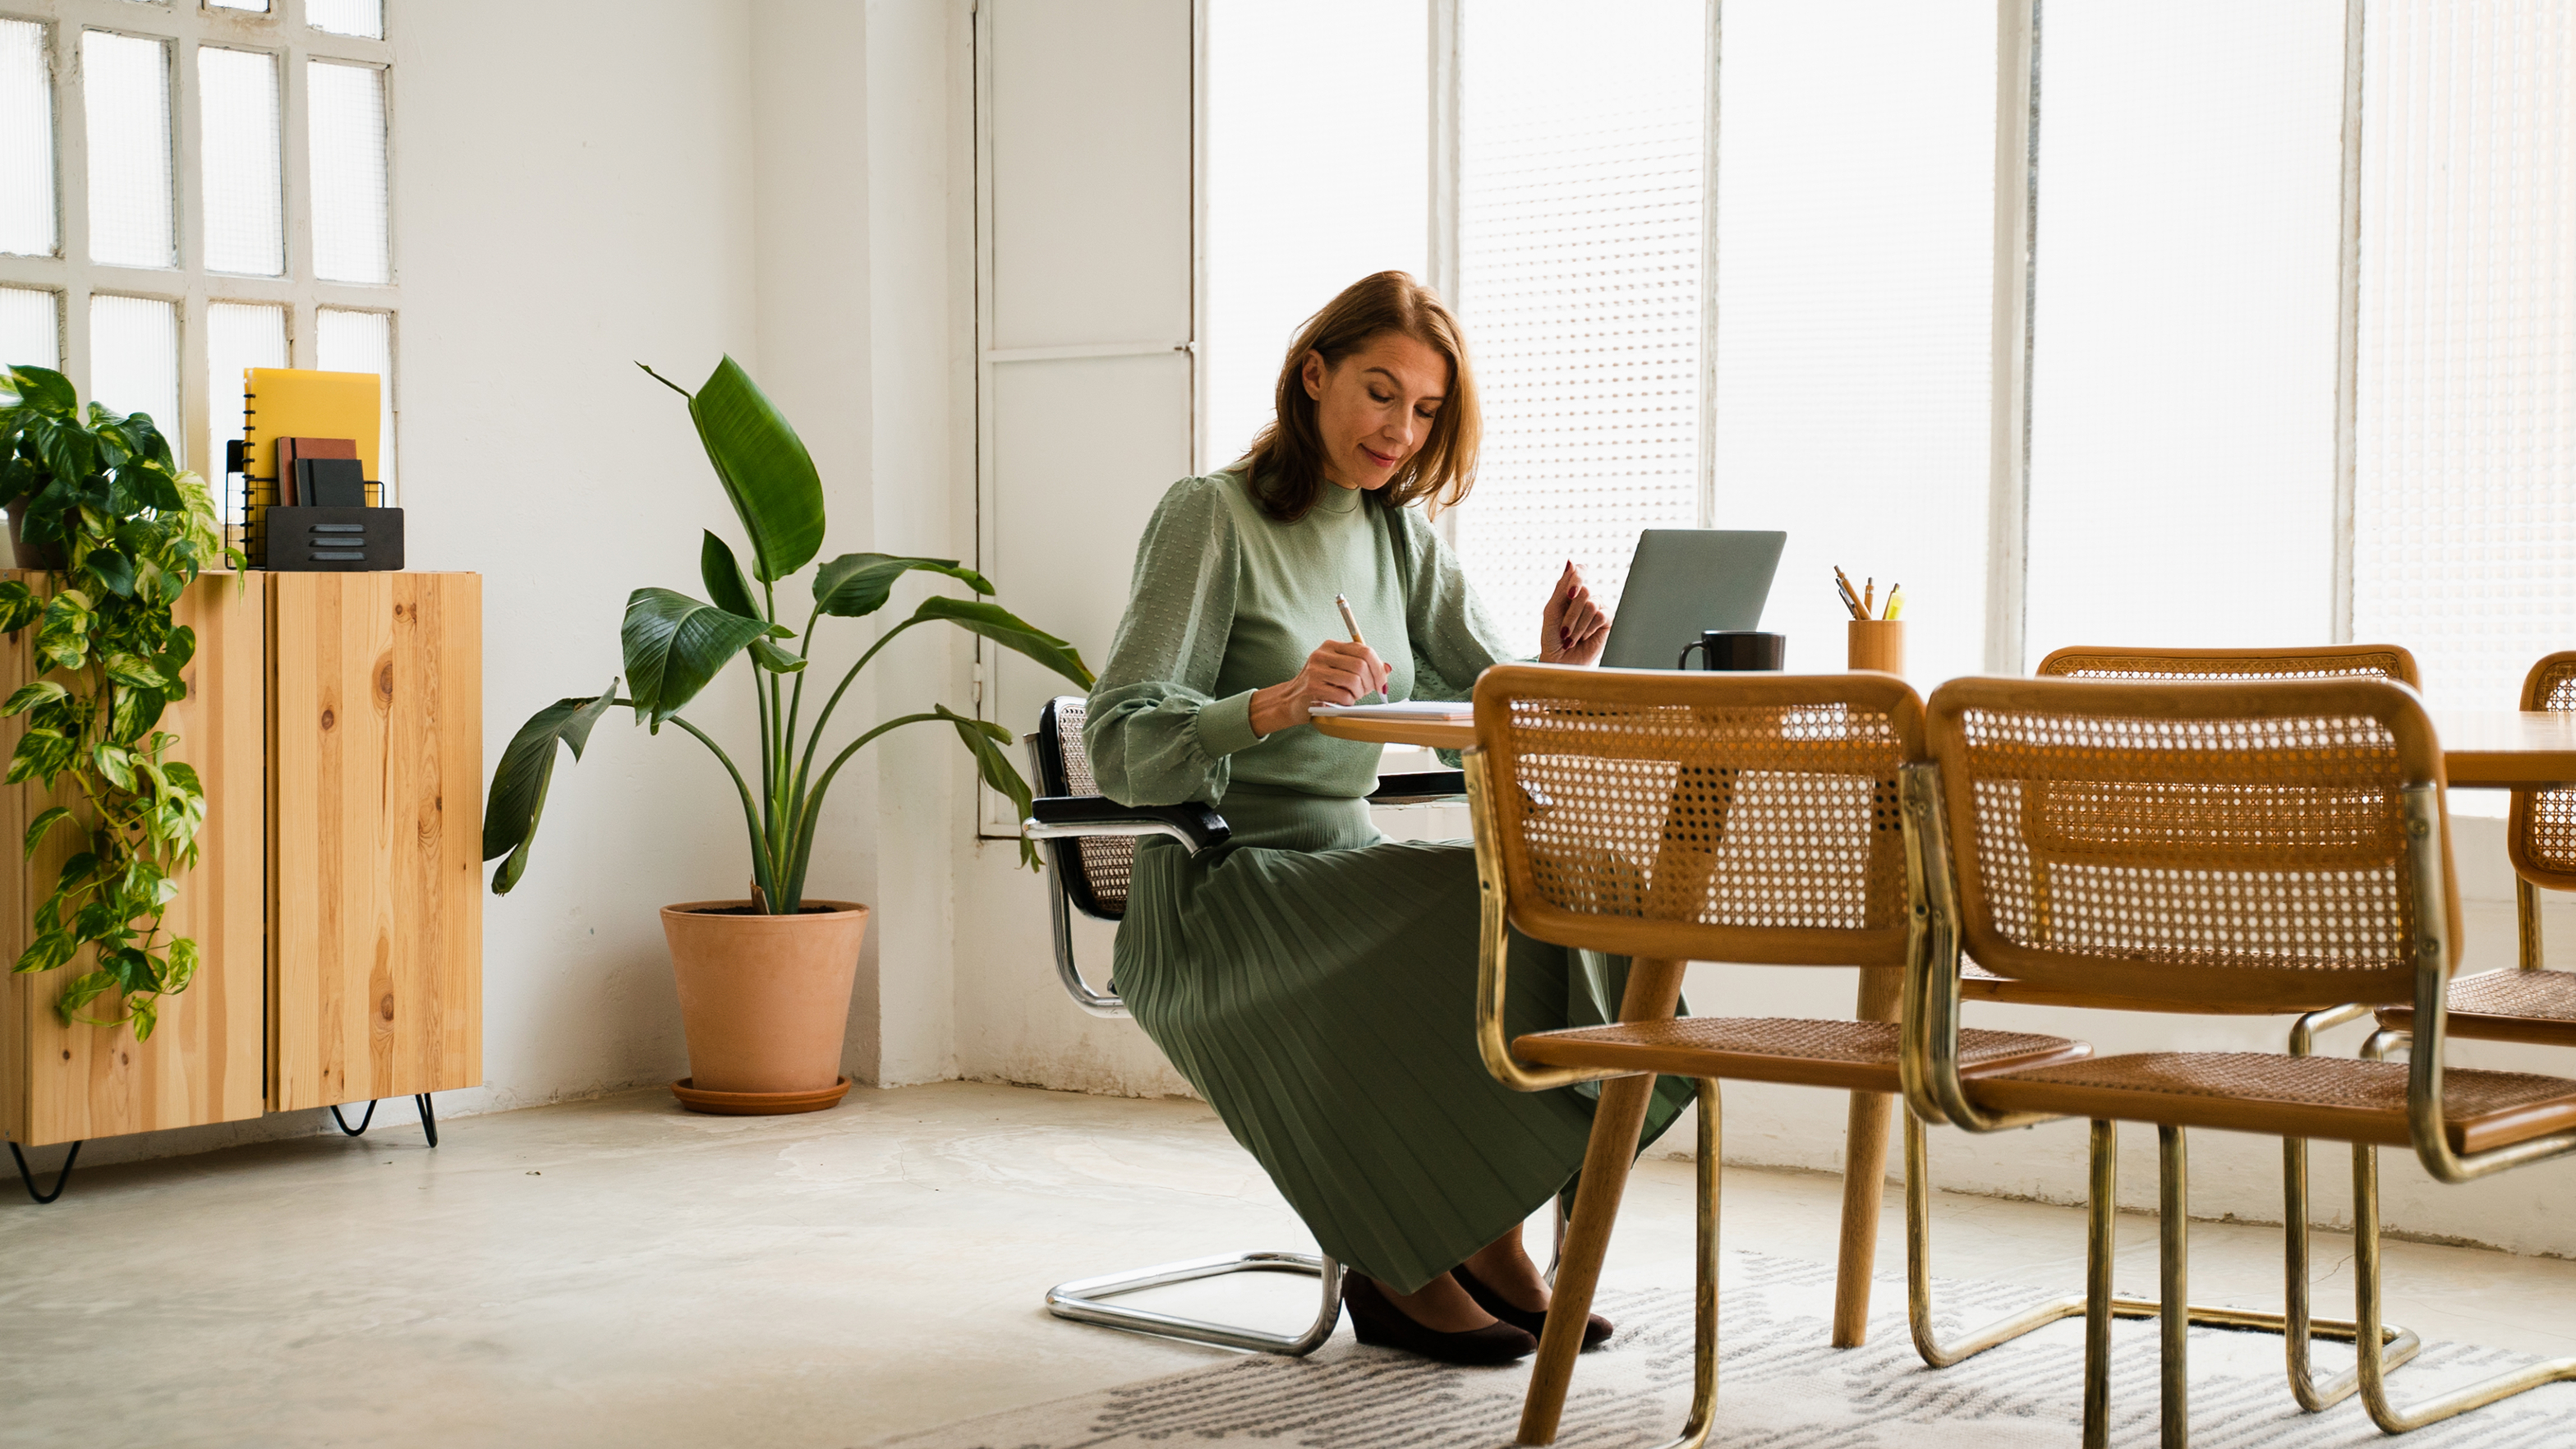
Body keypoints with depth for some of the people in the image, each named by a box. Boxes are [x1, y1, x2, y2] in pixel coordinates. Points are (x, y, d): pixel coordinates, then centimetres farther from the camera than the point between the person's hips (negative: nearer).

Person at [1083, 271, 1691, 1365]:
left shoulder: (1400, 532, 13)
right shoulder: (1211, 519, -7)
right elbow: (1119, 747, -17)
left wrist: (1554, 671, -16)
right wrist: (1277, 703, -33)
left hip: (1346, 867, 6)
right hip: (1217, 898, -6)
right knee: (1488, 911, -30)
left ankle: (1476, 1240, -9)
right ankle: (1400, 1265, -13)